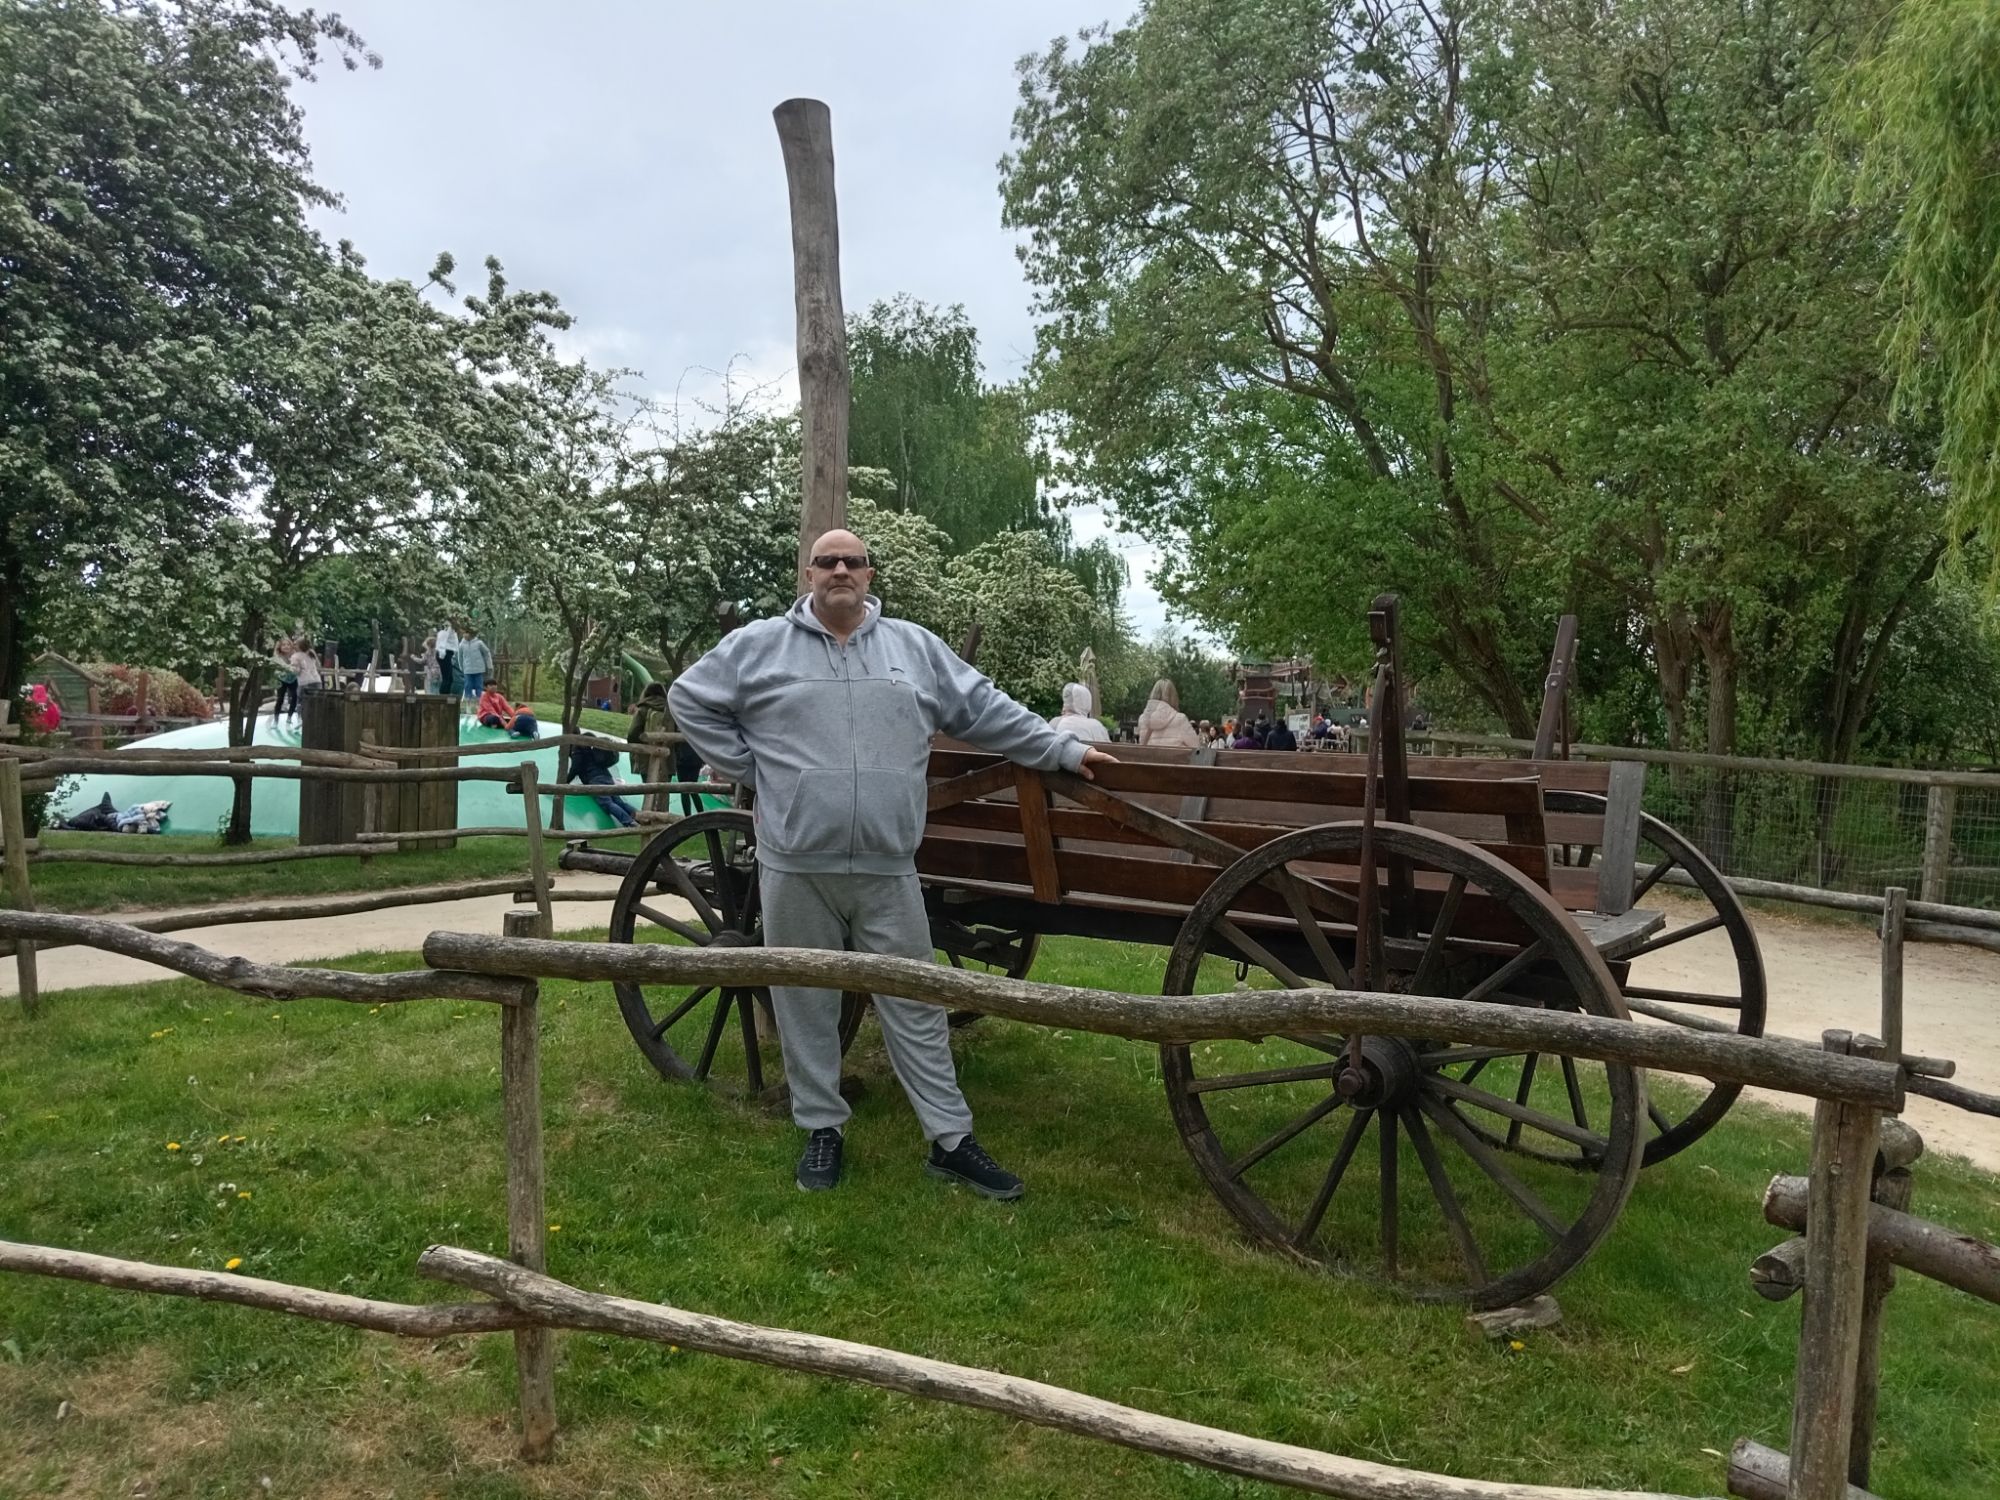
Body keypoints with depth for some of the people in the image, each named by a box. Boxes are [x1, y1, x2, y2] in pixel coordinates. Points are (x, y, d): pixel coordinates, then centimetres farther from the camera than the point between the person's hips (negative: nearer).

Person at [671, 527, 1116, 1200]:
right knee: (806, 1006, 10)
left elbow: (986, 711, 12)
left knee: (915, 1006, 6)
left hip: (888, 870, 1)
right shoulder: (760, 645, 4)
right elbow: (689, 698, 11)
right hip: (795, 868, -1)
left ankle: (950, 1139, 15)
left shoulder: (915, 647, 9)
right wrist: (745, 766, 3)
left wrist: (1063, 748, 9)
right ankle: (821, 1128, 27)